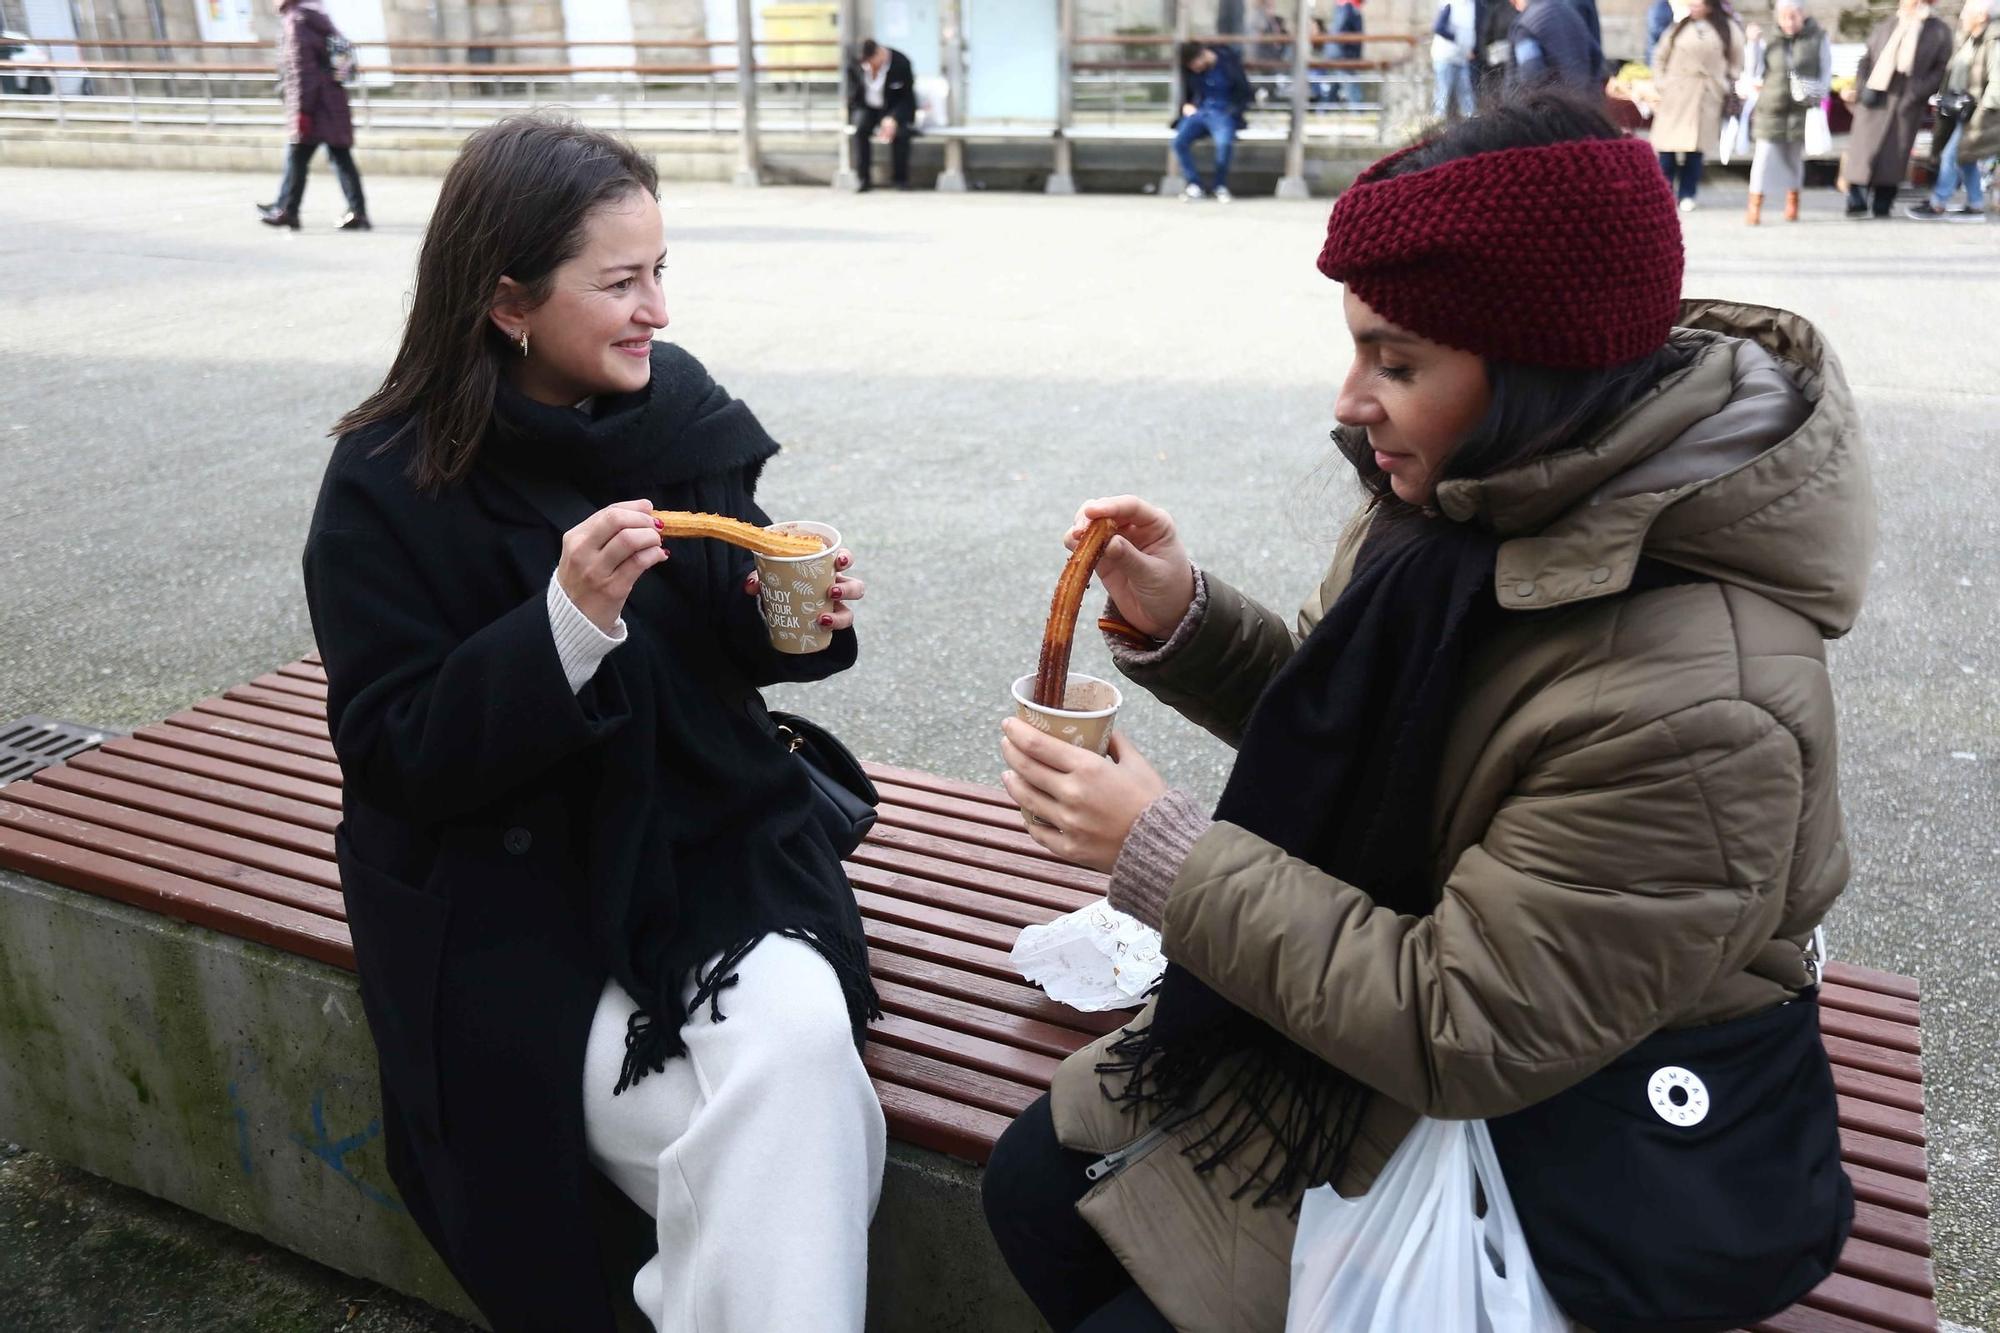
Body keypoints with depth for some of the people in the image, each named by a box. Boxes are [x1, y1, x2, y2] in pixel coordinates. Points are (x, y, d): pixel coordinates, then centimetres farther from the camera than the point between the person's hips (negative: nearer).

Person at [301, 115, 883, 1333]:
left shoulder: (680, 405, -2)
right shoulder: (390, 484, -12)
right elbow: (396, 756, -15)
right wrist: (567, 622, -29)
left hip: (711, 833, 3)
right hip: (510, 884, -3)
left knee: (799, 1042, -22)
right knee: (727, 1139, -18)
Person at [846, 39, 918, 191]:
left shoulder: (901, 63, -18)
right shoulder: (854, 65, -12)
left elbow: (907, 98, -15)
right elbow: (853, 98, 5)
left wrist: (893, 119, -30)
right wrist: (853, 116, -12)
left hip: (894, 109, -1)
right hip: (866, 108, 1)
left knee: (900, 132, -32)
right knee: (860, 128, -30)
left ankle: (900, 179, -14)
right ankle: (864, 178, -20)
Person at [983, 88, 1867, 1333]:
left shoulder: (1692, 702, -33)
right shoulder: (1464, 507, -9)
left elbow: (1469, 1032, -27)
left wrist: (1163, 854, -25)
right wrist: (1182, 616, -12)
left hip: (1540, 1123, -7)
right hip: (1396, 988, 7)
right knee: (1033, 1187, 8)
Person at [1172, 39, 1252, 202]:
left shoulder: (1228, 62, -4)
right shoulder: (1189, 70, 6)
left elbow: (1244, 92, 3)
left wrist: (1232, 111, -9)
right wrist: (1185, 105, 1)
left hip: (1223, 113, -4)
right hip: (1198, 111, 4)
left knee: (1225, 143, -36)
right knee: (1179, 141, -27)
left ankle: (1221, 186, -14)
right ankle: (1195, 185, -15)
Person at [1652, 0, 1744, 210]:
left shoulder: (1728, 30, 4)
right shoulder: (1679, 26, 7)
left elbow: (1736, 63, 11)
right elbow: (1660, 57, 13)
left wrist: (1728, 89, 2)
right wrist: (1660, 84, 3)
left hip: (1706, 98, -1)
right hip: (1675, 95, 1)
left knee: (1695, 149, 0)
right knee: (1668, 146, -4)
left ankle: (1687, 195, 9)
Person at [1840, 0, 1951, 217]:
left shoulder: (1939, 31, 4)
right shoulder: (1884, 27, 12)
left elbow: (1941, 69, 1)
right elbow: (1866, 61, 14)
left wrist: (1916, 92, -11)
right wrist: (1860, 88, -1)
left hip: (1907, 104, -1)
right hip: (1875, 100, 1)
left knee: (1894, 155, 1)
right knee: (1864, 148, -6)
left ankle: (1881, 207, 9)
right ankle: (1856, 205, -1)